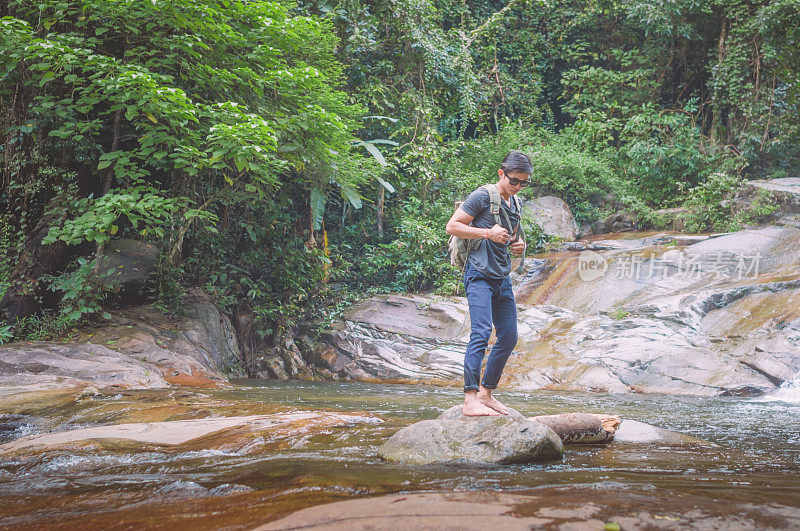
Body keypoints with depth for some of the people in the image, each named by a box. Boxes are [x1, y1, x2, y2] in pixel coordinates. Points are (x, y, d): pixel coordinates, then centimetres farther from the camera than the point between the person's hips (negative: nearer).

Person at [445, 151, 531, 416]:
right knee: (481, 333, -19)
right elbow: (452, 226, -8)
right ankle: (470, 399, -22)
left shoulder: (515, 205, 19)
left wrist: (518, 245, 8)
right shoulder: (482, 196, -5)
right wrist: (487, 233, -15)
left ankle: (486, 393, 19)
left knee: (509, 337, 7)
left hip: (502, 279, 8)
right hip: (479, 275, -8)